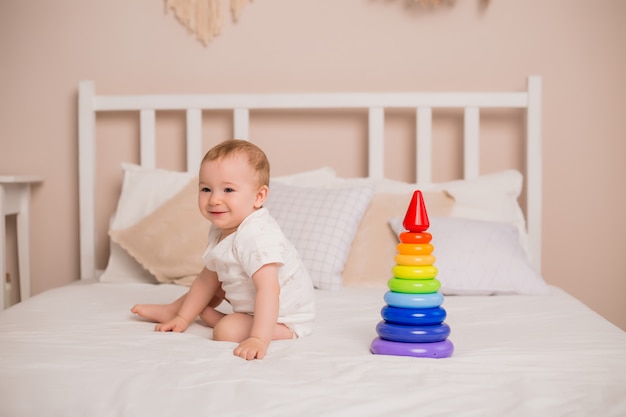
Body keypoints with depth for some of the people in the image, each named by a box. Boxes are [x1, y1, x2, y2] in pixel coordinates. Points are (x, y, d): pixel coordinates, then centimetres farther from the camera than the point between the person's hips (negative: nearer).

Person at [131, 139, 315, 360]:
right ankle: (172, 310, 36)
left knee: (227, 331, -27)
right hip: (250, 304, 10)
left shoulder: (257, 236, -33)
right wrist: (183, 318, 9)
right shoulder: (220, 231, -1)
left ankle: (209, 315, 4)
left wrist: (259, 339, -49)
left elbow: (268, 289, -41)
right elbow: (206, 279, 10)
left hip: (283, 318, -9)